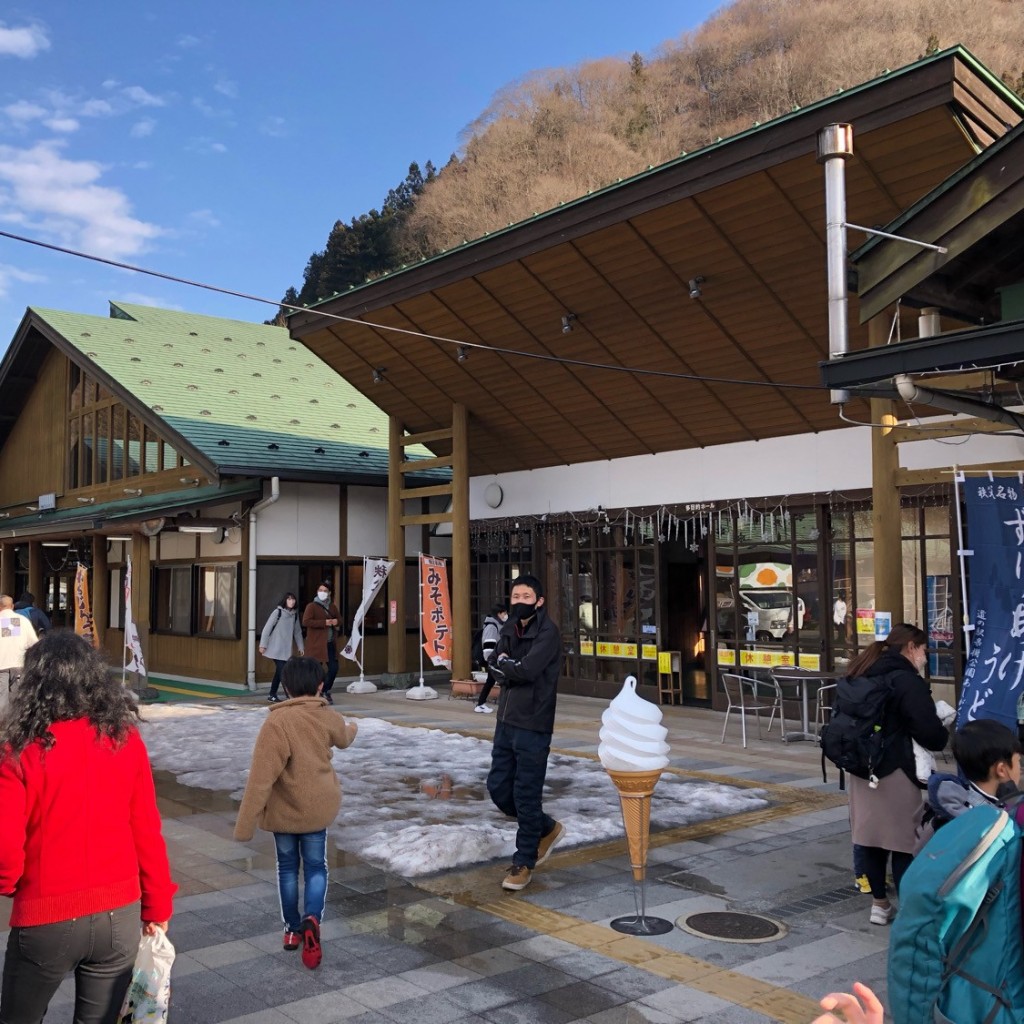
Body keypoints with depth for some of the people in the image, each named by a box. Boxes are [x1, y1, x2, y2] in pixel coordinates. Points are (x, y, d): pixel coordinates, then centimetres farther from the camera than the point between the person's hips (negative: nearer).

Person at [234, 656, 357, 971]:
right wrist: (352, 728, 45)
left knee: (287, 867, 18)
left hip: (283, 810, -2)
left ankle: (292, 929, 28)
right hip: (318, 807, 2)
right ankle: (312, 919, -11)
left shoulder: (277, 722, -22)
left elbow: (261, 777, -25)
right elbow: (343, 739, 20)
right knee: (315, 866, 13)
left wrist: (245, 823, -20)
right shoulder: (328, 718, -6)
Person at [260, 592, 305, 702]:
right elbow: (267, 628, -8)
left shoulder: (294, 614, 8)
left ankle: (272, 696, 22)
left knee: (279, 672, 12)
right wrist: (263, 645, -10)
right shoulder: (278, 612, -9)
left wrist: (300, 647, 14)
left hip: (286, 650, 6)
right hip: (276, 649, -6)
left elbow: (297, 632, 15)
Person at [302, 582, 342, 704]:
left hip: (330, 643, 6)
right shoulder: (312, 606, -5)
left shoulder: (332, 606, 15)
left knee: (334, 668, 4)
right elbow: (306, 621, -16)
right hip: (317, 643, -6)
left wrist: (336, 621, -3)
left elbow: (339, 619, 23)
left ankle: (326, 691, 25)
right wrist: (324, 622, -20)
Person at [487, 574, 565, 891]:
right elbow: (497, 666, 5)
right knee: (498, 787, 12)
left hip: (533, 725, -8)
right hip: (506, 721, 8)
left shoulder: (547, 632, -13)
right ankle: (547, 828, 33)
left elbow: (527, 669, -24)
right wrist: (512, 668, -14)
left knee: (526, 795, 0)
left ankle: (524, 863, 16)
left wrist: (503, 664, -7)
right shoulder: (510, 628, 11)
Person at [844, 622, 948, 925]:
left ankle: (879, 905, 26)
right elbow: (930, 733, -17)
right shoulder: (906, 680, -15)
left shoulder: (863, 674, 11)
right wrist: (946, 735, 3)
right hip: (894, 773, -8)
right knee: (904, 842, 3)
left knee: (871, 838, 14)